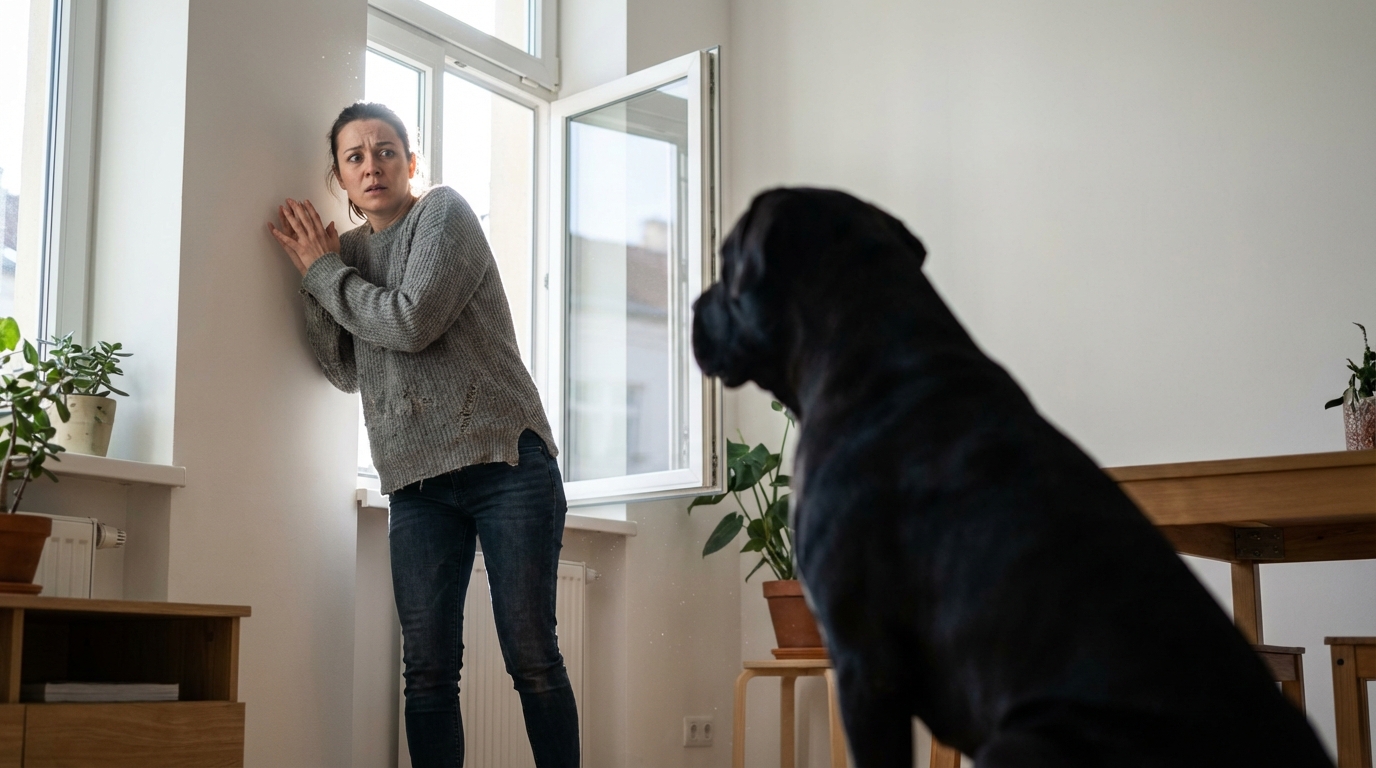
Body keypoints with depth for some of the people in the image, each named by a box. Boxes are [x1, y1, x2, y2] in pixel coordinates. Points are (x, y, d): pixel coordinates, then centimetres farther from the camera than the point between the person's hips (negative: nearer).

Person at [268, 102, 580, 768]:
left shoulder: (444, 213, 0)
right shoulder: (348, 250, 16)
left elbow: (412, 323, -14)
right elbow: (345, 371, 11)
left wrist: (323, 272, -2)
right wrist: (315, 275, 0)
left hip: (506, 461, -5)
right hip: (416, 480, 5)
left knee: (532, 658, -5)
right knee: (428, 669, -1)